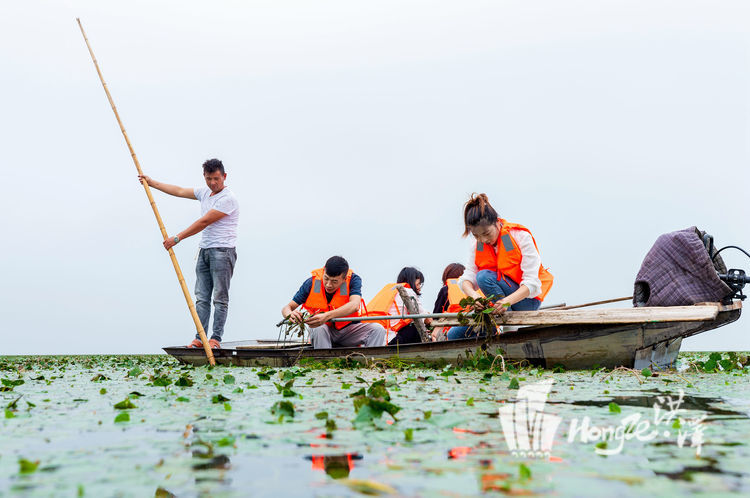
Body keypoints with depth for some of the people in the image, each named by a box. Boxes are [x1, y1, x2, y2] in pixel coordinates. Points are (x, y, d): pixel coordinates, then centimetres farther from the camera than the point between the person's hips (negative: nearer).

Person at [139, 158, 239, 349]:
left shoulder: (228, 198, -13)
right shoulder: (204, 192, 14)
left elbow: (204, 222, -16)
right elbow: (179, 191, 24)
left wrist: (177, 238, -13)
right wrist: (151, 182, 28)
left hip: (222, 252, -8)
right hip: (204, 251, 8)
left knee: (220, 298, -4)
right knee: (202, 297, 4)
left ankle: (216, 339, -2)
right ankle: (199, 338, 5)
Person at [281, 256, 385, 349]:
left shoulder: (353, 279, -17)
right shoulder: (312, 283, -14)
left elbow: (354, 306, -36)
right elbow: (287, 308, -11)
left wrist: (327, 316, -51)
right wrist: (290, 314, -38)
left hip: (347, 330, 1)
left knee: (378, 329, -23)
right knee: (318, 329, -35)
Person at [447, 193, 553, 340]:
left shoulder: (520, 236, -15)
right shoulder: (476, 245, 0)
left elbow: (532, 283, -21)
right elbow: (467, 278, -10)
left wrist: (508, 300, -38)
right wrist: (473, 295, -35)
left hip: (527, 300, -5)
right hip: (500, 301, 5)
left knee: (484, 276, -30)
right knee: (454, 334, -7)